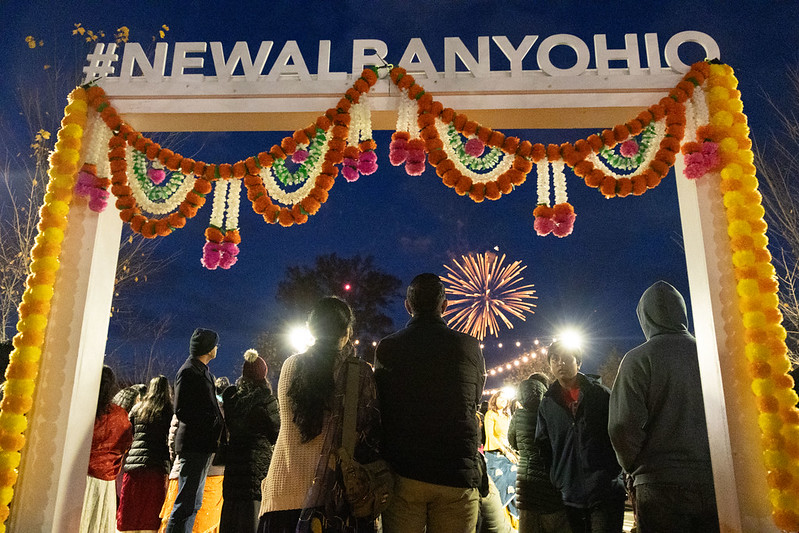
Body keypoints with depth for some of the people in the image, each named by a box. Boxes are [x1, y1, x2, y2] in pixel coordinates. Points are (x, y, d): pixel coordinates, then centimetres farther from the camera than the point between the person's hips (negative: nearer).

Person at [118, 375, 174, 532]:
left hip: (133, 465, 3)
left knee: (129, 513, 9)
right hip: (157, 468, -3)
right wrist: (170, 471, 1)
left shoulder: (137, 409, 11)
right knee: (151, 514, 2)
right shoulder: (170, 412, 0)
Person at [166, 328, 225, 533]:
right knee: (186, 503, -8)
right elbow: (181, 411, -18)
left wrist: (218, 421, 9)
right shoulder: (188, 371, -11)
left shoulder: (204, 371, 19)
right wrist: (214, 422, -17)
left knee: (194, 504, 13)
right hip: (193, 444, -10)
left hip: (204, 445, 10)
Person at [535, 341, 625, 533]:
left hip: (606, 493, -2)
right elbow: (543, 449, 13)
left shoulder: (600, 393, 4)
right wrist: (556, 482, 6)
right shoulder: (547, 404, 10)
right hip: (570, 497, 3)